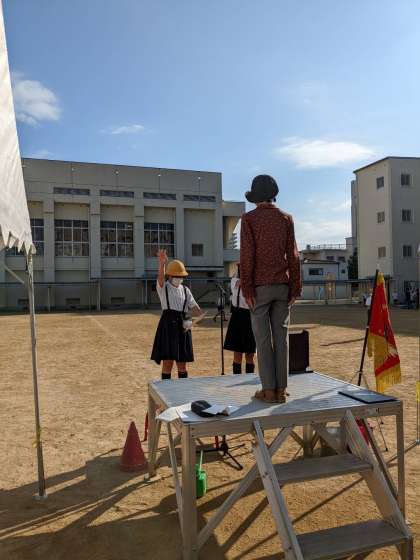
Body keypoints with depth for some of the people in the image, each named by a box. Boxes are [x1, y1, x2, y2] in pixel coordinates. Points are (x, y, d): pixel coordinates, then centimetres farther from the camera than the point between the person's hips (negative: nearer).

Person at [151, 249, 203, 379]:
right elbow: (161, 277, -21)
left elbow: (194, 307, 8)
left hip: (182, 326, 4)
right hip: (168, 325, -4)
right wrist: (162, 263, -40)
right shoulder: (163, 287, 1)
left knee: (182, 364, 10)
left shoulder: (185, 290, 14)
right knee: (168, 362, -5)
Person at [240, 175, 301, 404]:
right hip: (282, 285, 3)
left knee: (262, 337, 0)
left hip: (260, 286, -3)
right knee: (281, 335, 5)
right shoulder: (286, 218, 8)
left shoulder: (249, 218, -2)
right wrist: (295, 288, 6)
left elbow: (247, 255, -10)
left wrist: (246, 289, -8)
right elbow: (293, 255, 3)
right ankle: (281, 389, 7)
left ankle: (268, 390, 2)